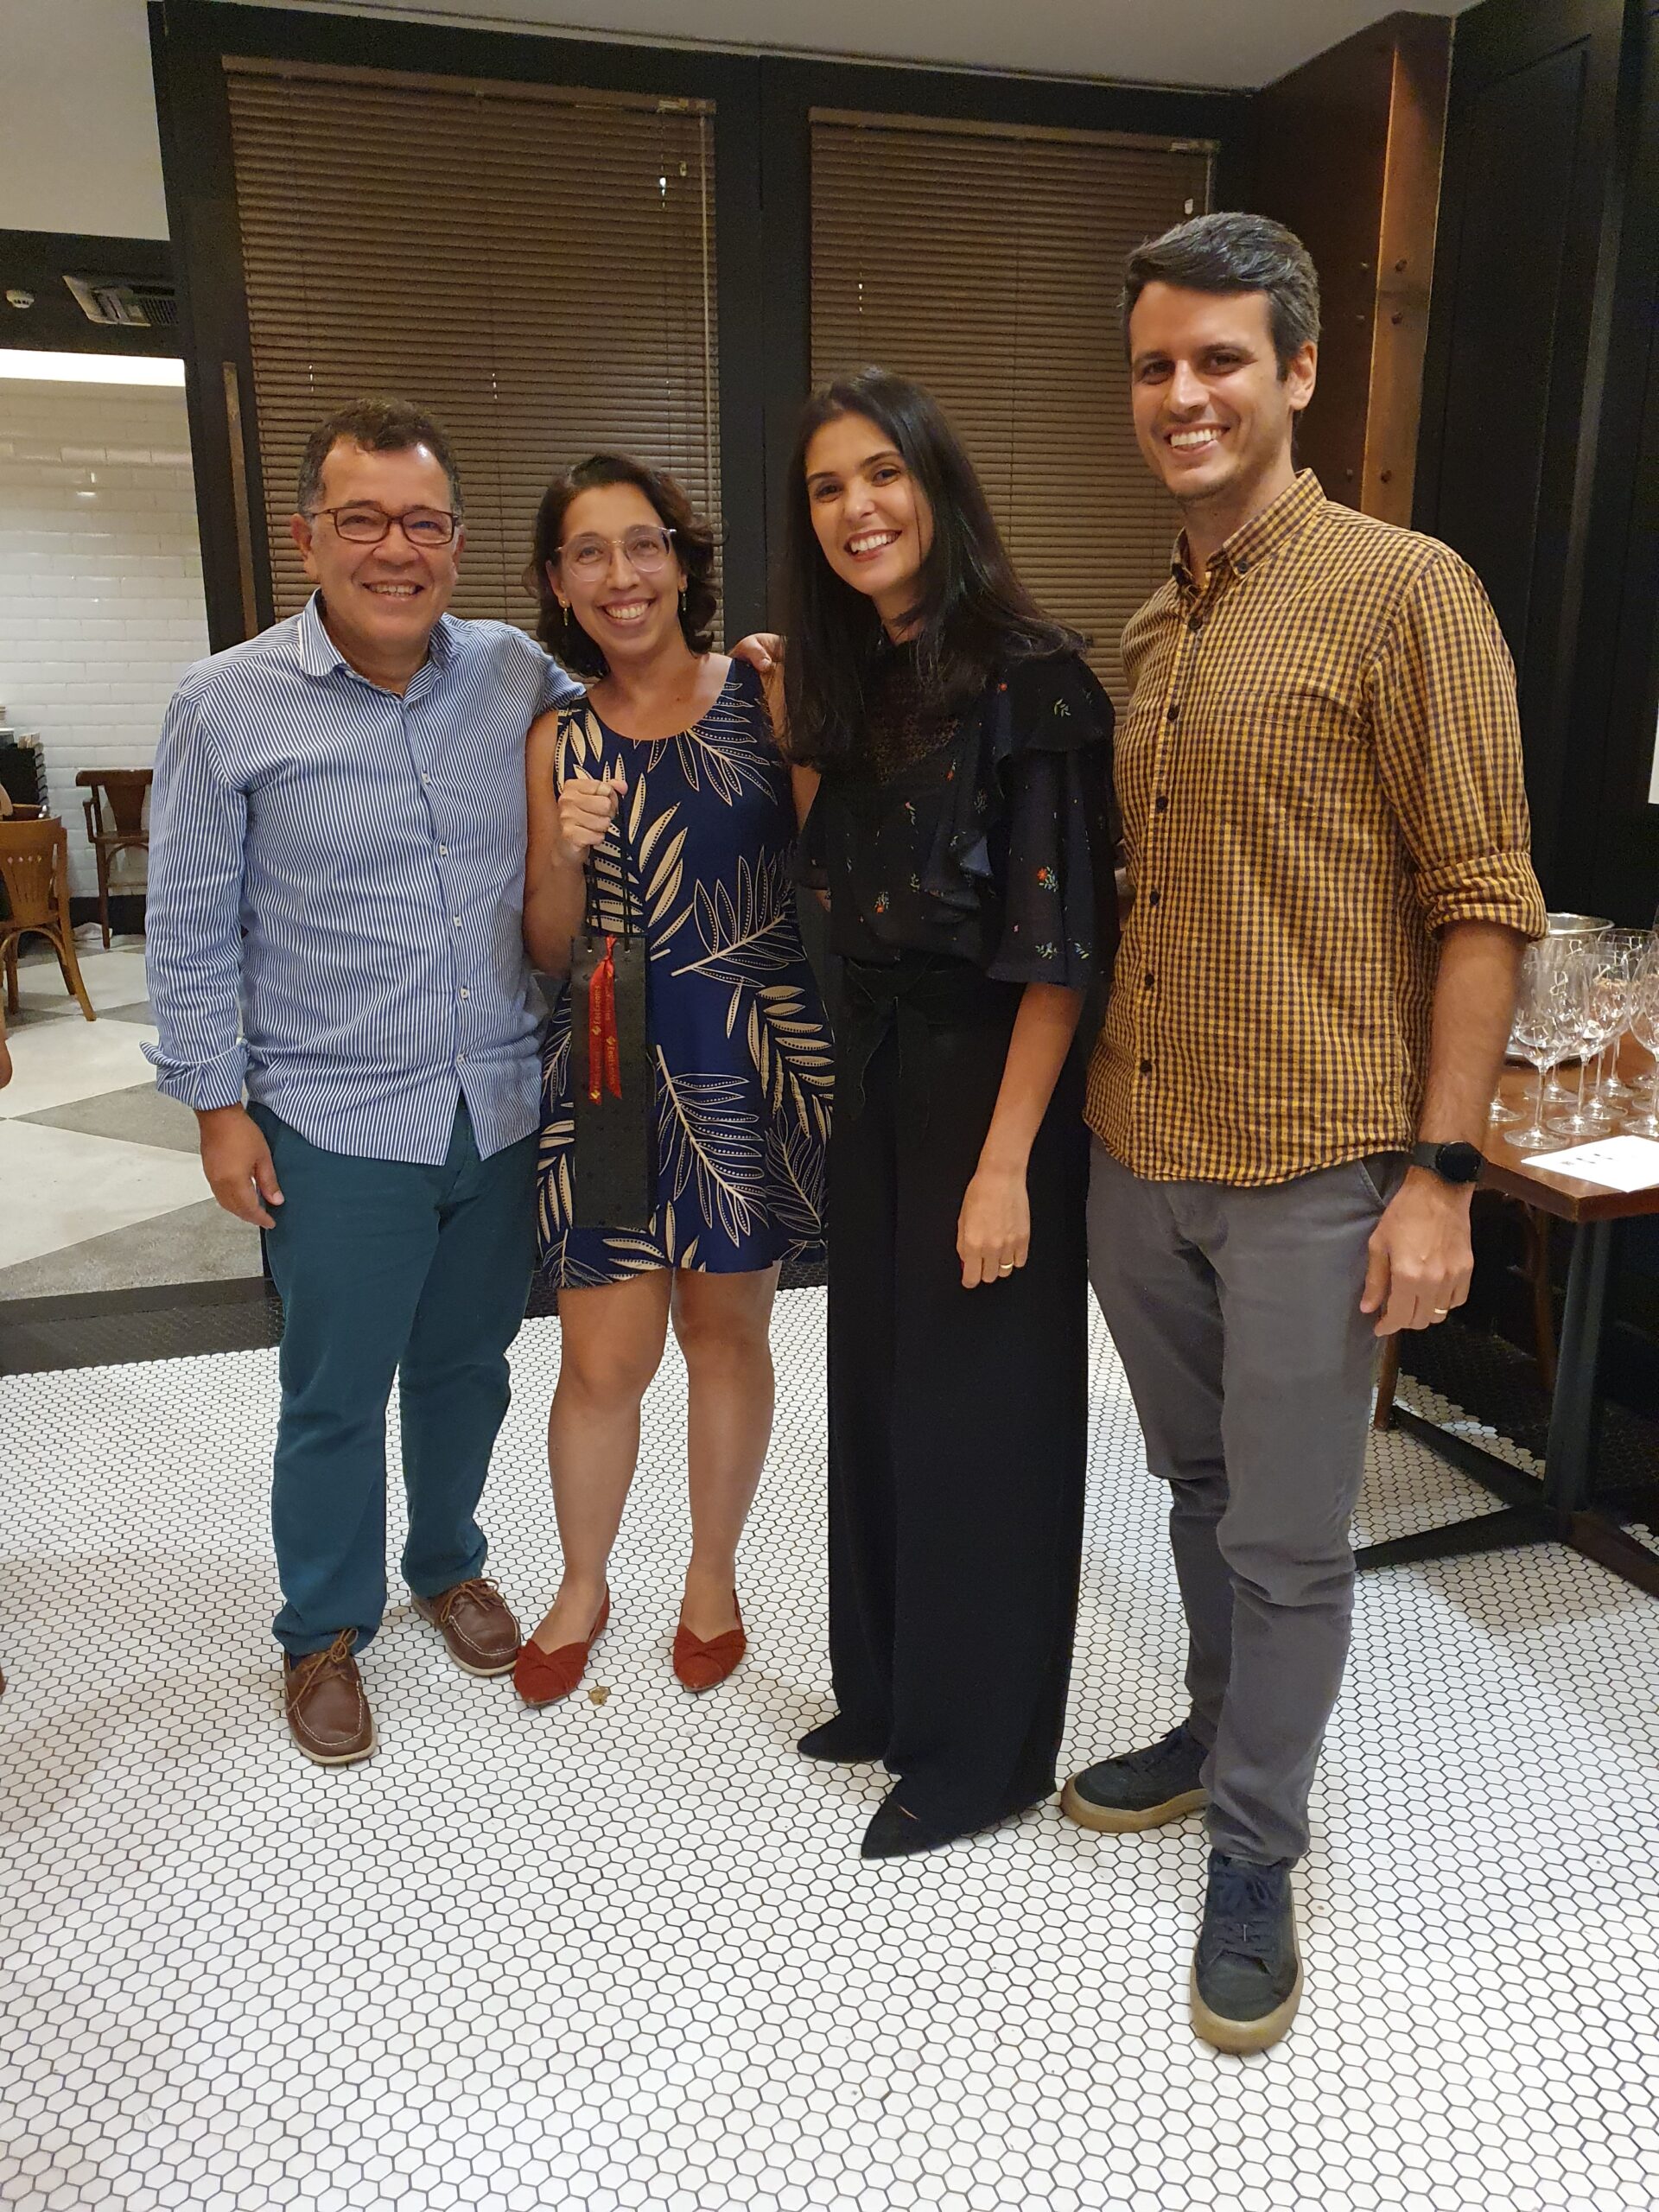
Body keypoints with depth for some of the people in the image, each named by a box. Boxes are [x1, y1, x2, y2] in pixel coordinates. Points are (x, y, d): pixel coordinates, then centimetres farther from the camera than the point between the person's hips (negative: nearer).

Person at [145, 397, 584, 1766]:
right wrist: (217, 1105, -4)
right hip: (336, 1127, -3)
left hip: (503, 1110, 3)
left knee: (469, 1367, 19)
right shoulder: (230, 705, -7)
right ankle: (324, 1631, 33)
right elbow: (192, 928, -3)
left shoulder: (521, 677, 0)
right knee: (335, 1396, 10)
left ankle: (449, 1564, 44)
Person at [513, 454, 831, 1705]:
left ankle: (715, 1574, 36)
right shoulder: (560, 743, 5)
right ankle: (583, 1588, 31)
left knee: (726, 1329, 13)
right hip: (613, 1065, 1)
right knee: (603, 1359, 4)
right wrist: (566, 853, -12)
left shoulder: (763, 696, -1)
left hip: (758, 1058, -1)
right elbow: (550, 951, 4)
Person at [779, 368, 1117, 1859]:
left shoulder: (1027, 680, -14)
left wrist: (1006, 1162, -21)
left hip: (990, 1078, -8)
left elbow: (1060, 947, -19)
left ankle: (984, 1751, 25)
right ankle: (890, 1691, 37)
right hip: (873, 1074, 8)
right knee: (877, 1387, 16)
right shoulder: (853, 685, 11)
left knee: (979, 1413, 4)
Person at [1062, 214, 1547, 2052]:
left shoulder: (1404, 593, -8)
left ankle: (1255, 1854, 29)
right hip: (1138, 1156, 6)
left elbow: (1482, 905, -11)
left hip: (1312, 1173, -6)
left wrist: (1438, 1171, -14)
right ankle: (1219, 1729, 44)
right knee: (1201, 1488, 22)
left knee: (1287, 1539, 8)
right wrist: (1085, 1113, 13)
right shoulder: (1144, 634, 12)